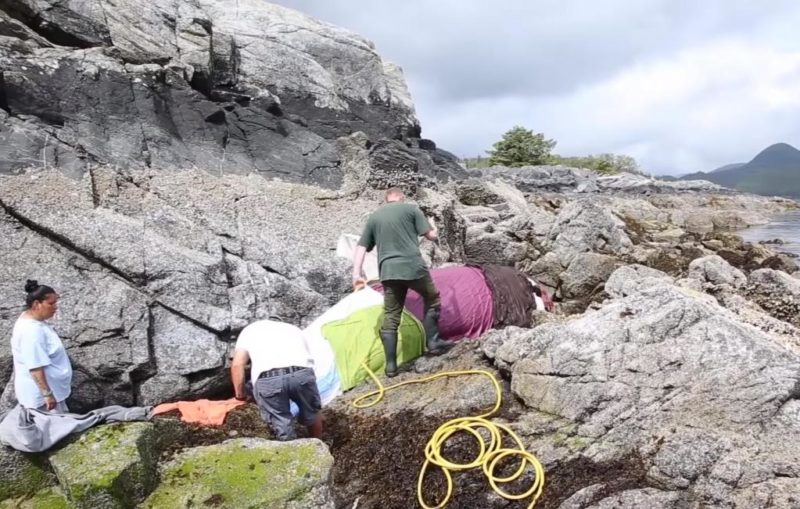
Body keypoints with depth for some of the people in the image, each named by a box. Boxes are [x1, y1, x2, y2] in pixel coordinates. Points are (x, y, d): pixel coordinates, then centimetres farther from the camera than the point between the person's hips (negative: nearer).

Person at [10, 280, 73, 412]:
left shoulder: (28, 320, 5)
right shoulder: (32, 331, -27)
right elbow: (35, 367, -29)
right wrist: (47, 394, -26)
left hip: (42, 391, 10)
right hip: (41, 394, -10)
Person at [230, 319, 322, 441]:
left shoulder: (250, 330, 32)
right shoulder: (294, 329, 38)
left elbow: (237, 364, 17)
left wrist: (239, 393, 26)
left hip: (267, 380, -2)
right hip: (301, 374, 2)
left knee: (282, 426, 15)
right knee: (311, 414, 28)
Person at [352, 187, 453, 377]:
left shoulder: (373, 217, 16)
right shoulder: (411, 208, 5)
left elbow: (361, 248, 11)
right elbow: (431, 235, 2)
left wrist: (356, 273, 10)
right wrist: (434, 232, 25)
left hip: (388, 272, 3)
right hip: (413, 267, -3)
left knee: (390, 317, 7)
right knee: (432, 298, 21)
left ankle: (391, 365, 7)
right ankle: (433, 342, 21)